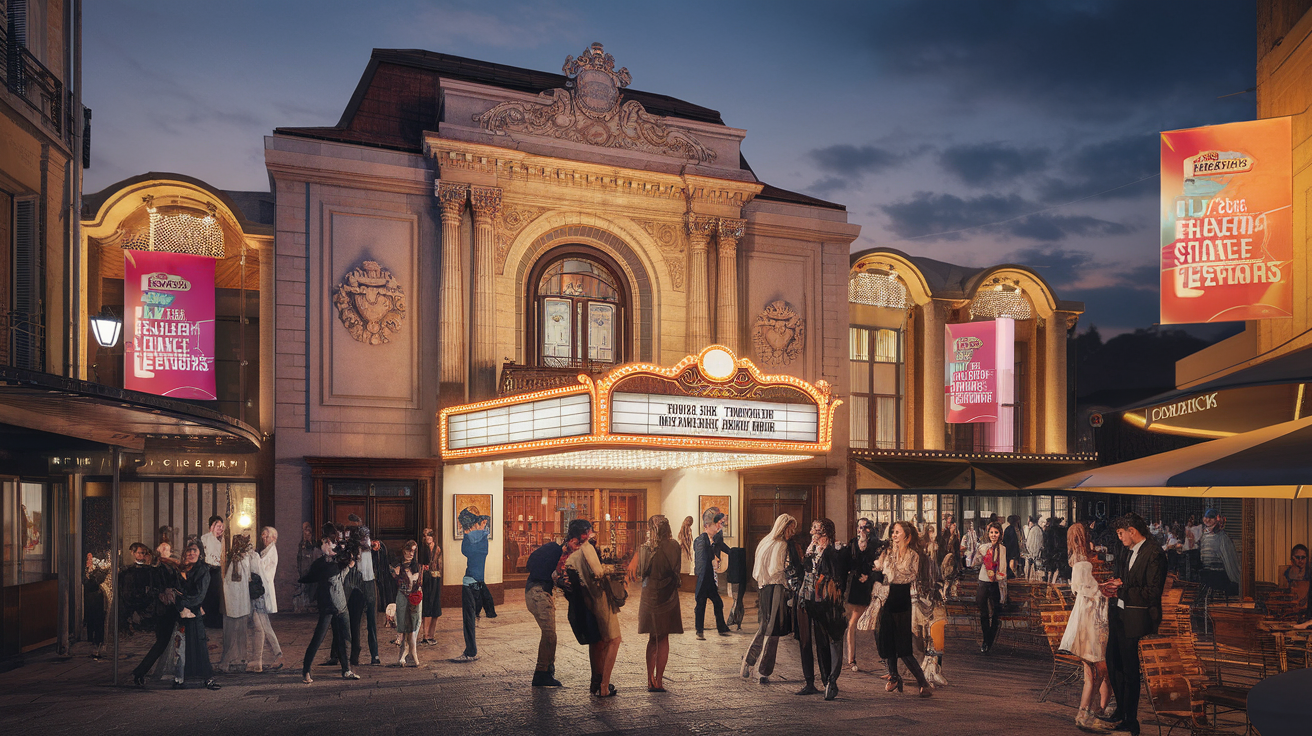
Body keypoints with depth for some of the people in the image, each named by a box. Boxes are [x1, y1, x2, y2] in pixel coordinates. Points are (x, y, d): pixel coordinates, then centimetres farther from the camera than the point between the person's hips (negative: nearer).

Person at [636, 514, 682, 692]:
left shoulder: (644, 549, -4)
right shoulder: (673, 547, -11)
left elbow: (640, 573, 6)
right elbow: (676, 572, -4)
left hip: (648, 597, 2)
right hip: (668, 598, -2)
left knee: (653, 639, 15)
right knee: (663, 639, 7)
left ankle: (651, 680, 14)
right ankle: (658, 681, 6)